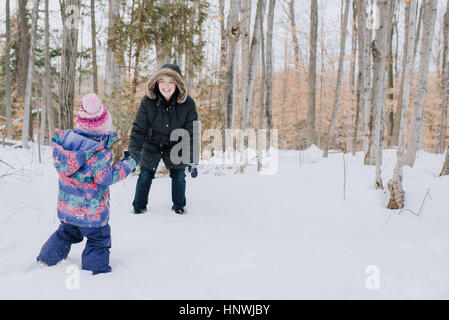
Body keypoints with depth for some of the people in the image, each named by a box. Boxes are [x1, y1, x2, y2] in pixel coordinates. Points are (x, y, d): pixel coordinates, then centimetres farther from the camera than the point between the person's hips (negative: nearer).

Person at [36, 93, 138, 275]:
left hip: (66, 206, 7)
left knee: (67, 233, 30)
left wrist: (105, 142, 2)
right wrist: (128, 165, -12)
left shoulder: (65, 139, -8)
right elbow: (106, 178, -21)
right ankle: (97, 270, 21)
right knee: (98, 239, 13)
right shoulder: (98, 153, -28)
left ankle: (47, 260, 43)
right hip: (91, 211, -7)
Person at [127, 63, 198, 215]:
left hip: (175, 146, 0)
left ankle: (179, 205, 31)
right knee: (145, 175, 6)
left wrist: (192, 159, -18)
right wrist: (133, 151, -29)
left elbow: (191, 134, -16)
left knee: (179, 175, 6)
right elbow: (138, 128, -17)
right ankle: (139, 206, 27)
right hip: (151, 145, 0)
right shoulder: (148, 101, -23)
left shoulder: (187, 103, -22)